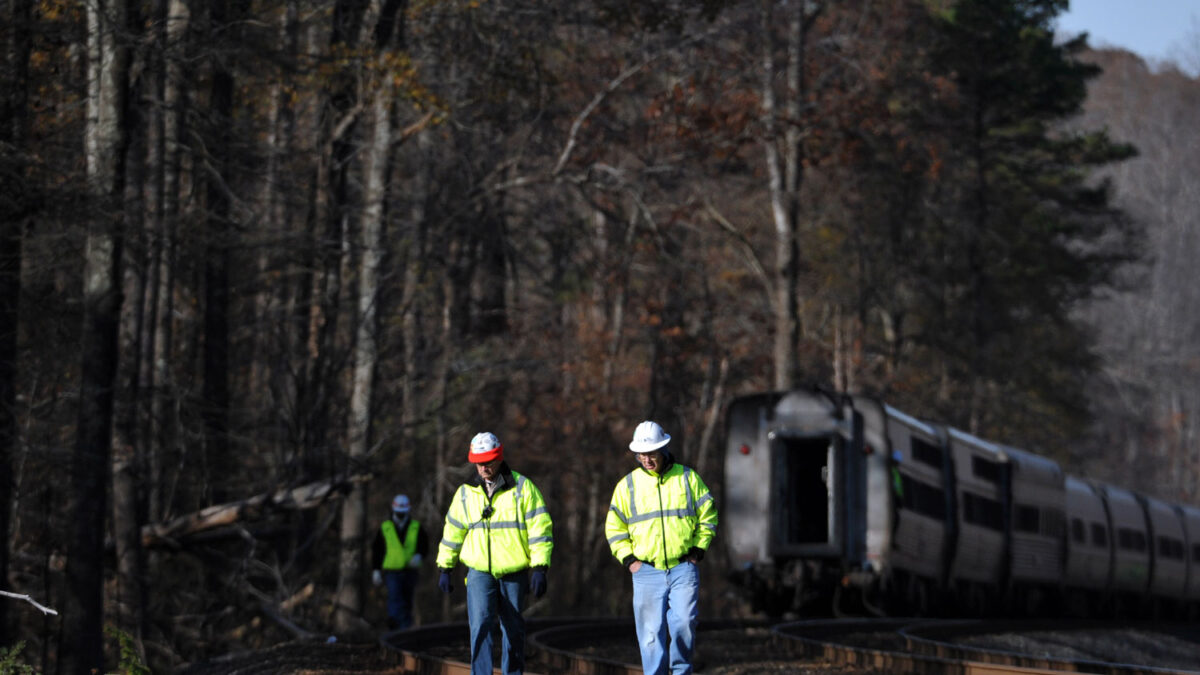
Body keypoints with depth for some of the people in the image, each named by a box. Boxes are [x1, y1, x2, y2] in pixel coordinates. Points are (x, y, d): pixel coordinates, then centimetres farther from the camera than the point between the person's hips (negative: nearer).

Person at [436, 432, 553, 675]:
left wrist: (540, 568, -13)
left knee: (514, 629, 8)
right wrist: (444, 568, 15)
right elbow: (453, 531, 15)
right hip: (479, 572, 1)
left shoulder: (523, 488, -5)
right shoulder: (465, 493, 5)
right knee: (480, 624, -16)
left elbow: (540, 529, -7)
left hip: (514, 573, -1)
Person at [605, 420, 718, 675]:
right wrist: (628, 559, 1)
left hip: (683, 568, -1)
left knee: (684, 624, -12)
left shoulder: (687, 478, 4)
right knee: (651, 633, -2)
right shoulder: (627, 485, 5)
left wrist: (698, 550, 2)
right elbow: (615, 527, 12)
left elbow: (708, 515, 11)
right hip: (647, 571, 1)